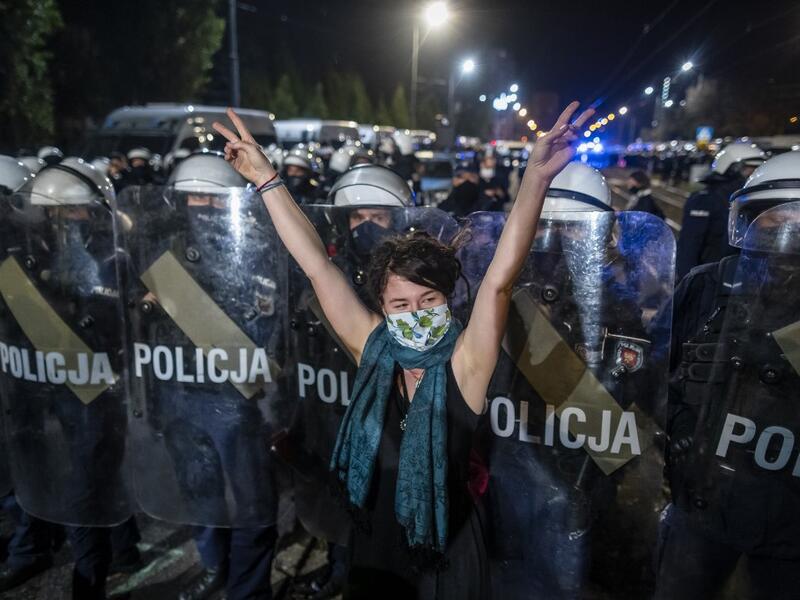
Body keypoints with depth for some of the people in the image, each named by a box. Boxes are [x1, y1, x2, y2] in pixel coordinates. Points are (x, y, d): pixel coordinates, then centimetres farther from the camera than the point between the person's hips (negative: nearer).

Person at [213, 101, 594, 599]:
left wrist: (536, 179, -42)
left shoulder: (464, 364, -18)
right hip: (373, 550, 2)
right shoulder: (373, 349, -11)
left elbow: (500, 280, -32)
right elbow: (317, 265, -12)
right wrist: (266, 178, -11)